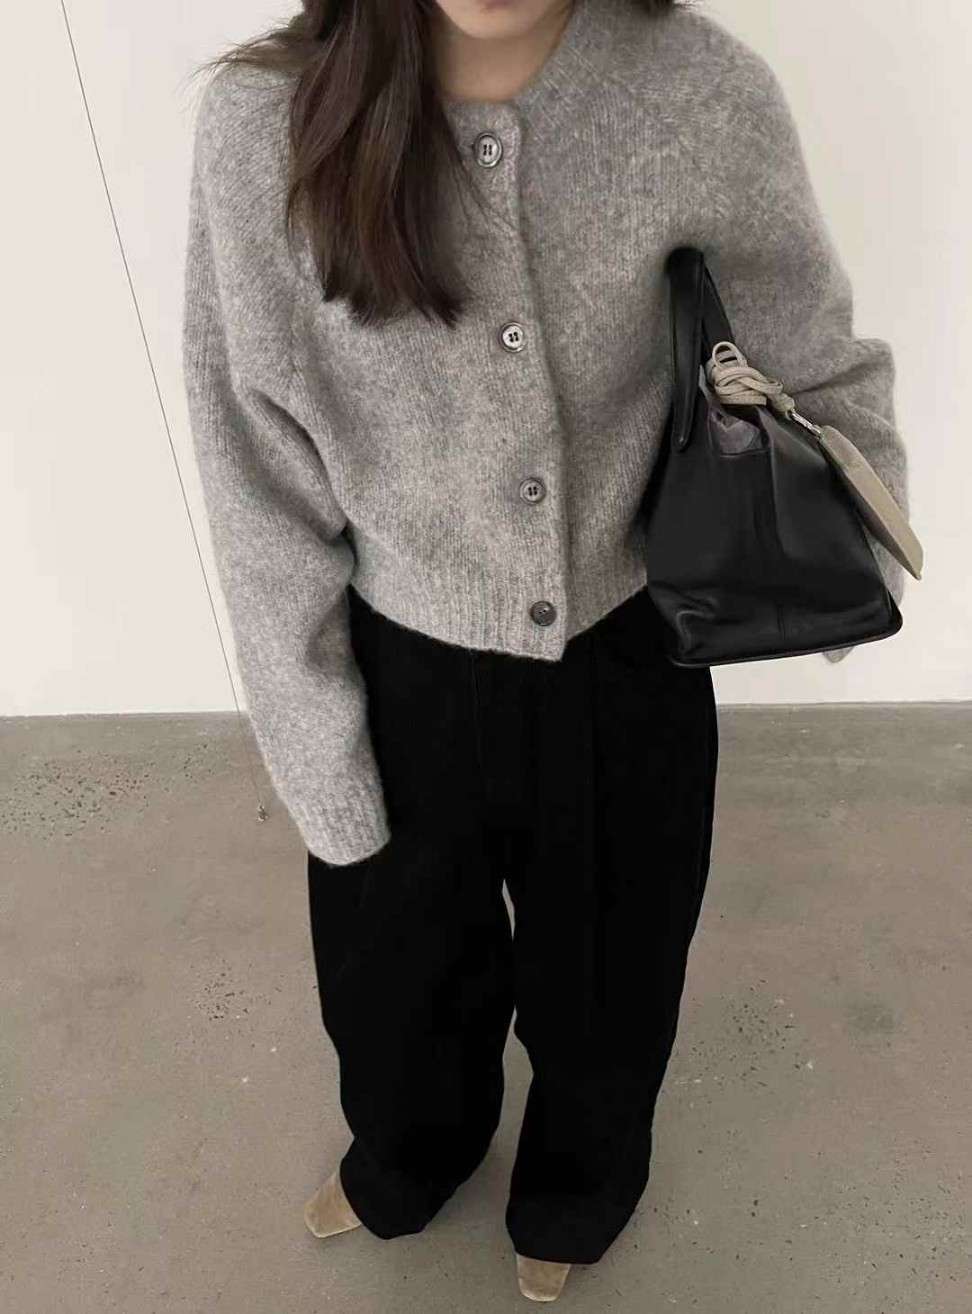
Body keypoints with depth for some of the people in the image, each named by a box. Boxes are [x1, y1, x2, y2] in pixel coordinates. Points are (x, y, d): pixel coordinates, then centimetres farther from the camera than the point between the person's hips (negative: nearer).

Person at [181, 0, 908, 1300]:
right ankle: (410, 1155, 67)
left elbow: (820, 372, -1)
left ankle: (575, 1190, 64)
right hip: (405, 678, 1)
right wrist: (321, 765, -5)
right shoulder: (263, 122, -17)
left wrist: (855, 554, -16)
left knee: (604, 986, 26)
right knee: (397, 981, 27)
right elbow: (261, 488, -10)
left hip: (627, 667, 1)